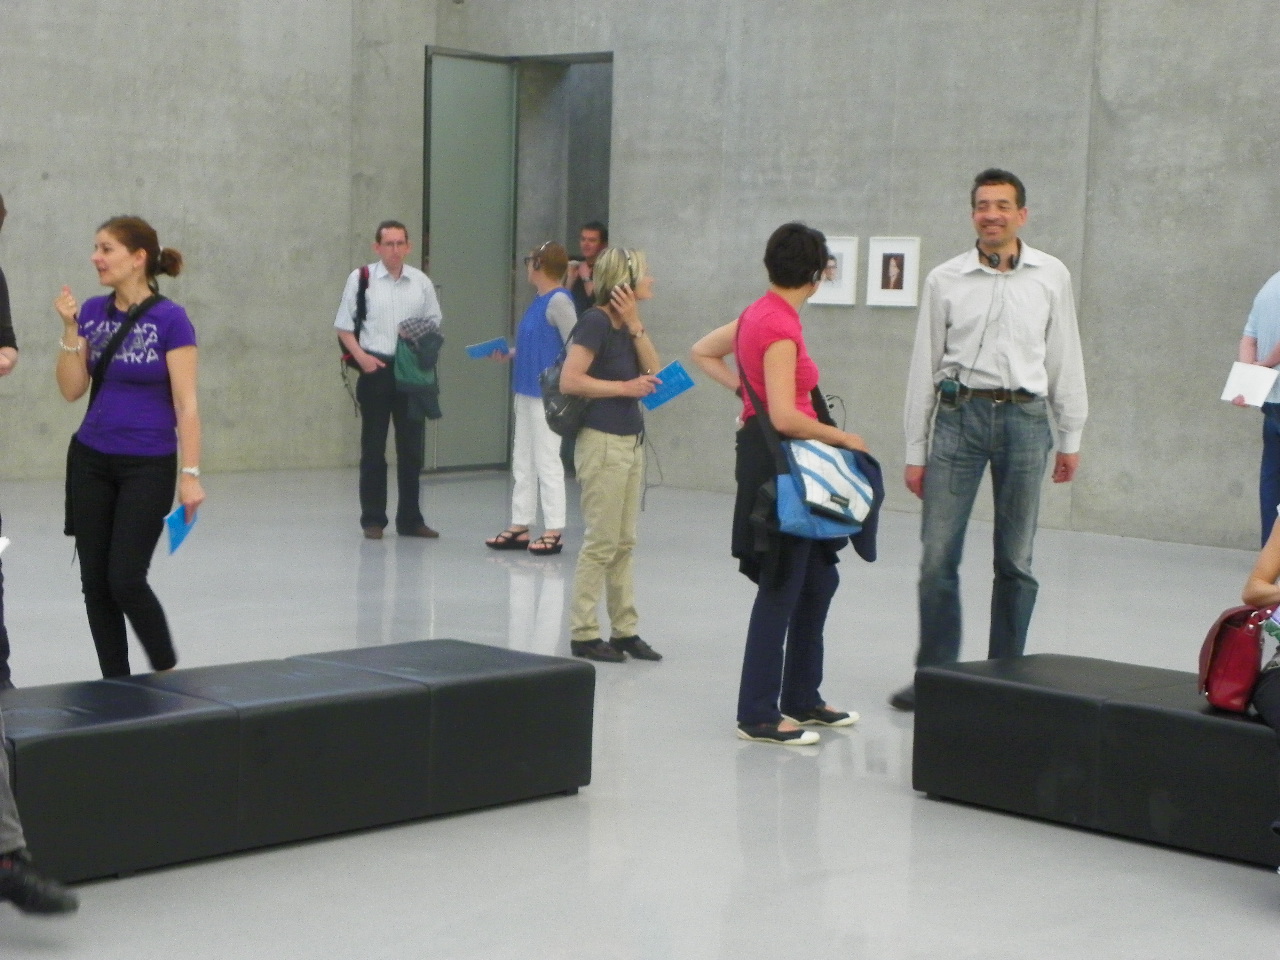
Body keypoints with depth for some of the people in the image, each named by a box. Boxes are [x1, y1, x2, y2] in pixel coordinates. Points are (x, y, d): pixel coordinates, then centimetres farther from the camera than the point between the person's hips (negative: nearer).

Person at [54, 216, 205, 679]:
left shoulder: (170, 320, -11)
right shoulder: (93, 311, 5)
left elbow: (186, 405, -11)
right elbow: (72, 390, 5)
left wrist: (190, 475, -15)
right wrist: (70, 330, -7)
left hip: (148, 466, -5)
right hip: (90, 462, 5)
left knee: (125, 579, -9)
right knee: (95, 581, 4)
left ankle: (167, 672, 13)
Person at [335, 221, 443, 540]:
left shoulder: (421, 282, 6)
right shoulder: (360, 279, -1)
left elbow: (434, 323, 13)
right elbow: (344, 326, 2)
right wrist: (361, 357, -11)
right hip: (375, 368, -2)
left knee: (412, 447, 6)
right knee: (373, 448, 5)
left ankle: (410, 519, 16)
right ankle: (373, 519, 14)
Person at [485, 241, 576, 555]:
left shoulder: (558, 301, -15)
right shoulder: (539, 301, 10)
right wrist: (509, 353, 8)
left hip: (547, 395, -9)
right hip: (527, 391, 9)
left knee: (546, 462, -2)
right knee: (522, 462, 12)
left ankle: (554, 532, 6)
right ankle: (520, 527, 19)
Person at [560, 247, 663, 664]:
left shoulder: (625, 322, 11)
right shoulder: (595, 321, -14)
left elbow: (652, 369, 4)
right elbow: (569, 380, -20)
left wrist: (635, 324, -5)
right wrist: (623, 387, -17)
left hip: (631, 439, 9)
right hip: (602, 441, -9)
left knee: (624, 543, 12)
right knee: (601, 543, -3)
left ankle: (625, 631, 19)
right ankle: (583, 634, 5)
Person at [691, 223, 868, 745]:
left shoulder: (759, 314, 7)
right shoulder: (780, 327, -20)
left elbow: (702, 353, 21)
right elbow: (786, 417, -26)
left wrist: (745, 388, 13)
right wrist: (843, 437, -13)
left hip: (770, 458, 10)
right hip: (777, 461, -10)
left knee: (819, 578, 18)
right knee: (781, 589, -2)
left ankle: (801, 698, 27)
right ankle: (758, 716, 6)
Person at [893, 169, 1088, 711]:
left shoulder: (1051, 276, 7)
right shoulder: (945, 280, 6)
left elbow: (1065, 359, 11)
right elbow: (925, 365, 8)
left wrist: (1071, 437, 10)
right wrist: (915, 452, 7)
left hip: (1024, 417, 0)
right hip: (959, 415, 0)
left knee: (1016, 560, 6)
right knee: (938, 557, -4)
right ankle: (934, 672, 8)